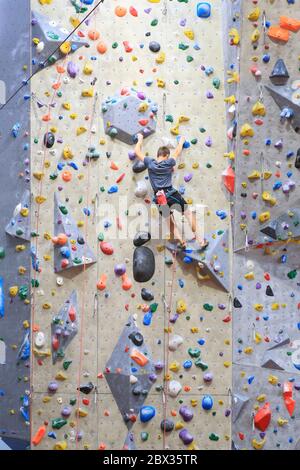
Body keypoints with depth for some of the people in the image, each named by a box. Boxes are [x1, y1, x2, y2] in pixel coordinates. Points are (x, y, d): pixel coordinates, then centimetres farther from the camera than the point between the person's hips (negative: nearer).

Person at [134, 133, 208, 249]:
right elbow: (177, 152, 20)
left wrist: (140, 139, 30)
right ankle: (198, 238, 4)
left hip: (159, 197, 3)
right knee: (189, 213, 8)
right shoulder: (169, 163, 2)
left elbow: (137, 151, 14)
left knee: (170, 220, 13)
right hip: (171, 193, -2)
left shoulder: (150, 163, 4)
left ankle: (181, 242, 6)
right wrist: (181, 142, 38)